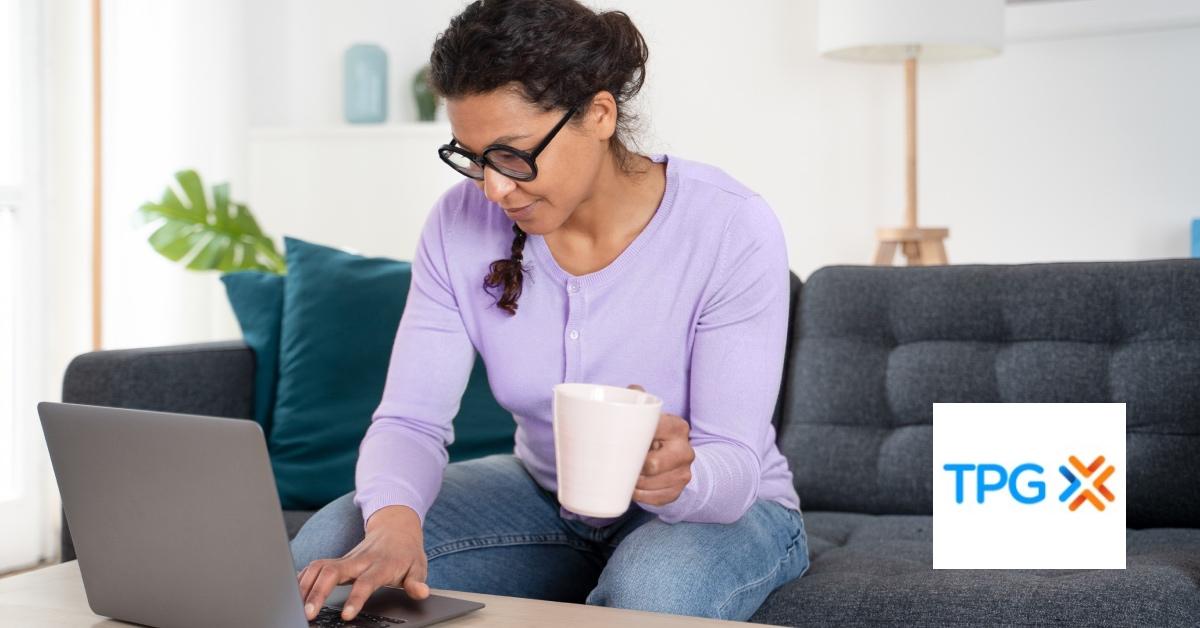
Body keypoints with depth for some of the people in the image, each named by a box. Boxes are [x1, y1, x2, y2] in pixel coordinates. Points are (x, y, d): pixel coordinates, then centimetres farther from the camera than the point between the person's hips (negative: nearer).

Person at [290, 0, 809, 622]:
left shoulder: (733, 229, -23)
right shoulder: (460, 224, -12)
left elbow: (733, 462, -23)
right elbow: (409, 419, -14)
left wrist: (681, 478, -48)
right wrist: (392, 521, -37)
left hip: (721, 508, -2)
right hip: (545, 495, 3)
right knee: (327, 551, -18)